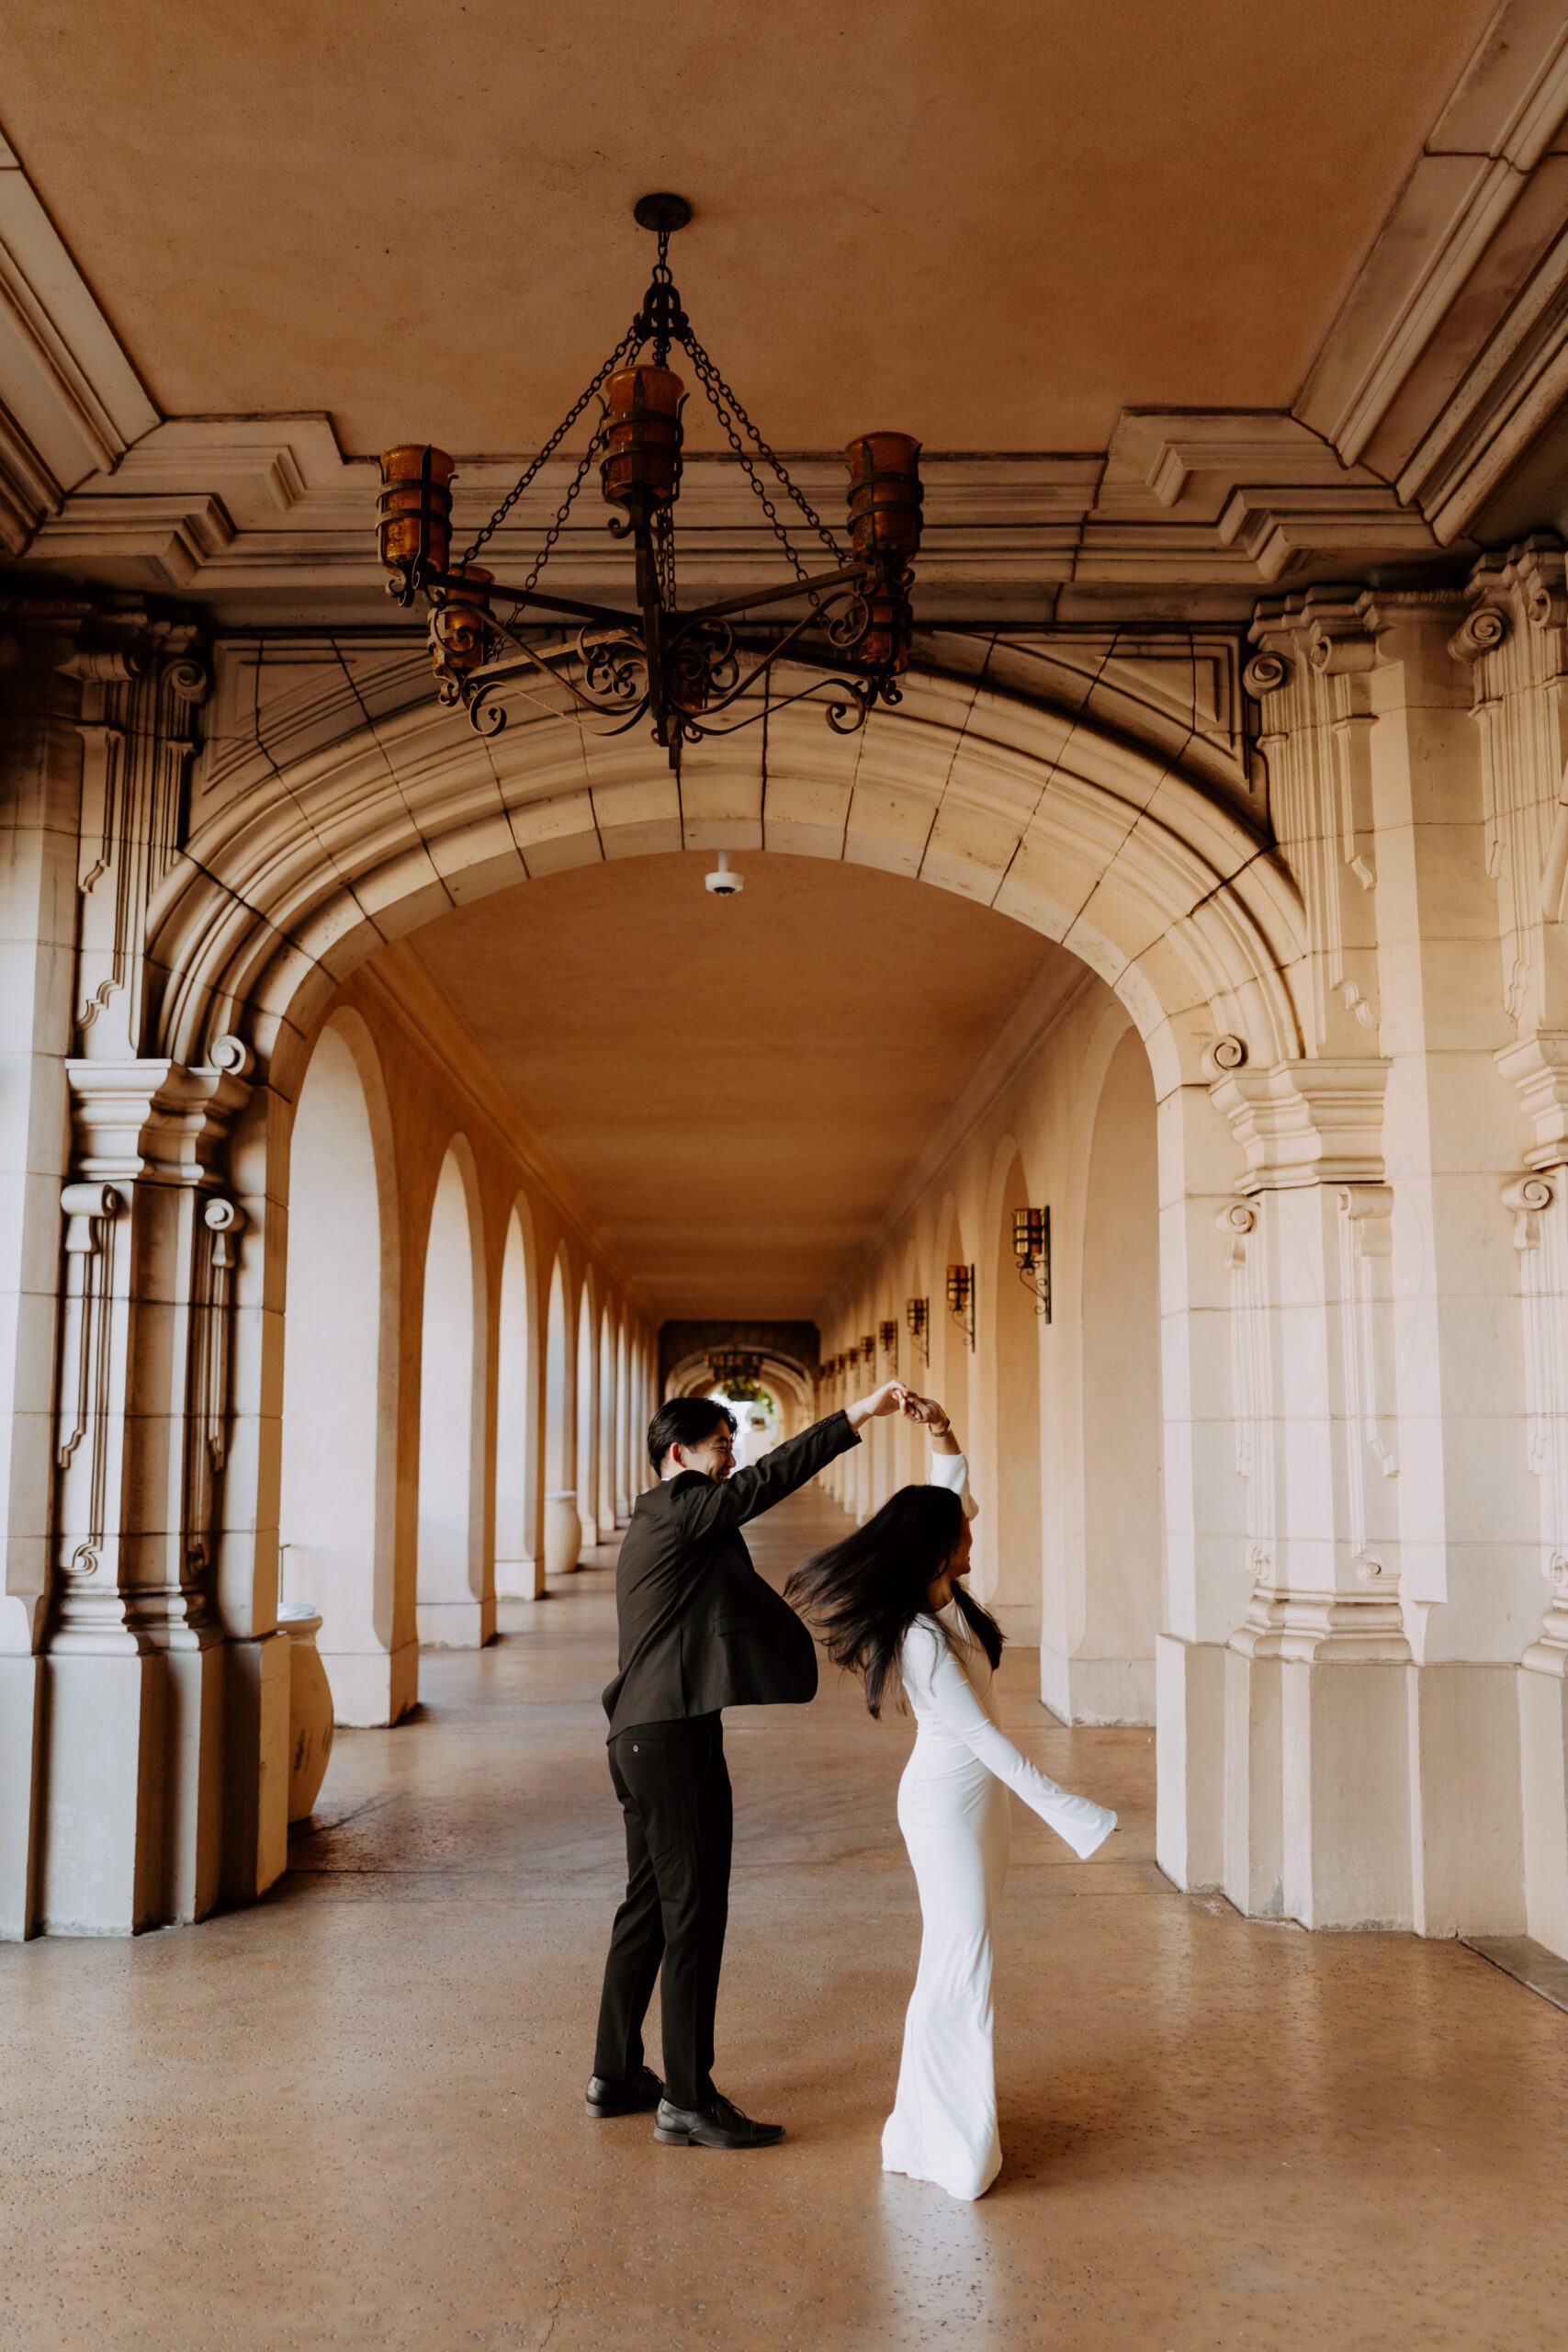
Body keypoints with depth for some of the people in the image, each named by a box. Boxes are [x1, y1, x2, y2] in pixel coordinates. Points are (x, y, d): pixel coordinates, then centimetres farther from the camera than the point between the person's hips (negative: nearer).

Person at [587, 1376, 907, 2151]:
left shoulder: (652, 1526, 19)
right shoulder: (680, 1508, -11)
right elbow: (764, 1482, -23)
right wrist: (857, 1416, -27)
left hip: (641, 1736, 10)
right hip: (675, 1736, -10)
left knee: (649, 1906, 16)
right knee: (694, 1913, -5)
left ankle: (615, 2074, 25)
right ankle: (688, 2101, 1)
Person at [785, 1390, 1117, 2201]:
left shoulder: (944, 1595, -1)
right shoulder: (922, 1640, -26)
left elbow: (951, 1495, 12)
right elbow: (980, 1734, -26)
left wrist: (941, 1434, -5)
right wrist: (1066, 1812, -26)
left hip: (970, 1792, 10)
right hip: (948, 1798, -10)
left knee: (955, 1953, 17)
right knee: (960, 1960, -3)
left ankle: (938, 2115, 29)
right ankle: (946, 2141, 7)